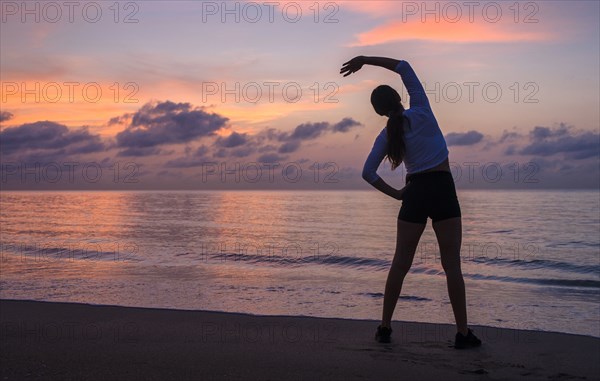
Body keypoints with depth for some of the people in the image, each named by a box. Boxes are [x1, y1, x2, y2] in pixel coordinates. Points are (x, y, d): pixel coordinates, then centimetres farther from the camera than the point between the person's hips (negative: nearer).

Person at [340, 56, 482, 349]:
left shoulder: (387, 135, 4)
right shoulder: (421, 111, -3)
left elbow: (368, 173, 1)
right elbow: (404, 67, 3)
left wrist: (395, 194, 9)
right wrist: (365, 60, 4)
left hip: (414, 193, 2)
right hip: (442, 188, -2)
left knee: (401, 262, 9)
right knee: (451, 264, -1)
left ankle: (385, 327, 12)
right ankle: (463, 333, 0)